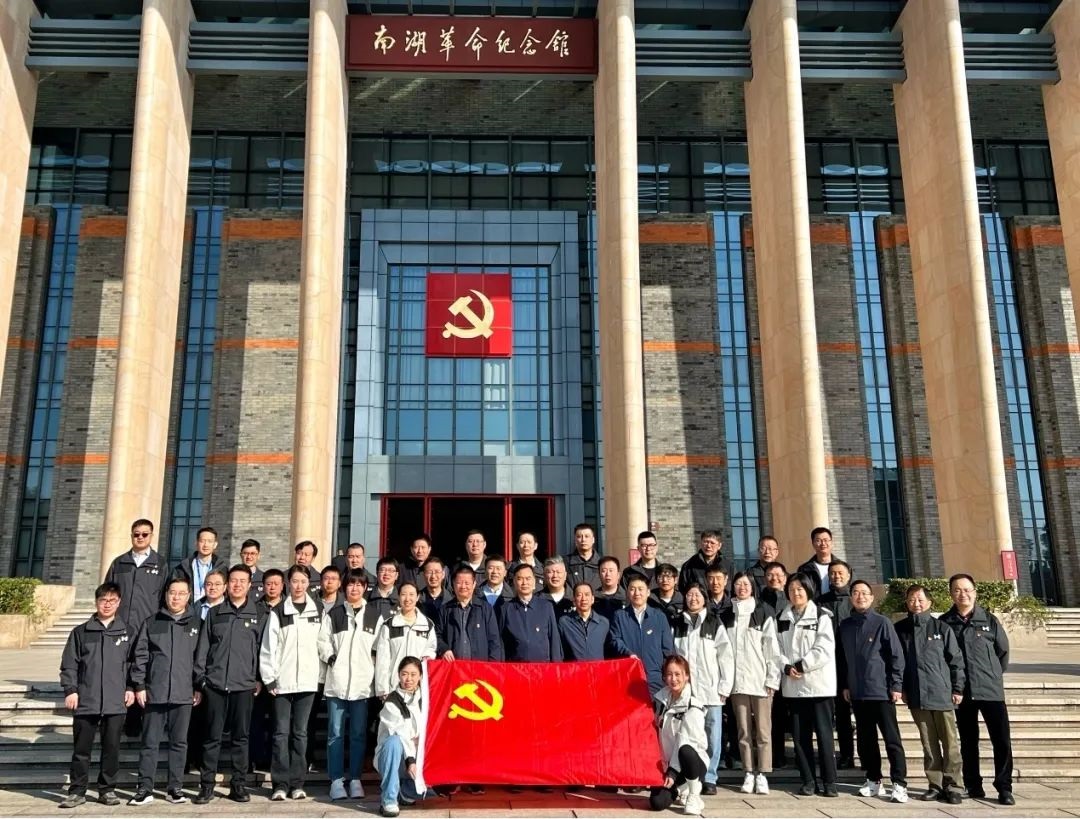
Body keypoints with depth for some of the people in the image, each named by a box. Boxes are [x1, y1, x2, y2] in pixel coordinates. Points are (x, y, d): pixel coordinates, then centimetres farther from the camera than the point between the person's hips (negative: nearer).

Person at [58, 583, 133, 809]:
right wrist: (70, 690, -4)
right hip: (85, 701, 0)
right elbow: (69, 664, 4)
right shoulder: (80, 632, 6)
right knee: (81, 748, 5)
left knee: (112, 747, 5)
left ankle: (107, 789, 16)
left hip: (116, 702, 0)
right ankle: (77, 791, 15)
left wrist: (131, 688, 1)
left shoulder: (126, 632, 7)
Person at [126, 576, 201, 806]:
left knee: (179, 742, 6)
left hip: (184, 694, 0)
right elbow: (140, 655, 4)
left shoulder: (196, 624, 6)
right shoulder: (152, 623, 5)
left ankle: (175, 787, 15)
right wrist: (139, 685, -1)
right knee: (150, 742, 4)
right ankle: (145, 788, 11)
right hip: (155, 692, 0)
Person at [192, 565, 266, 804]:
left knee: (240, 737, 5)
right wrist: (200, 679, 2)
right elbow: (203, 647, 7)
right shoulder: (214, 613, 7)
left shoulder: (258, 615, 5)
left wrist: (259, 679, 2)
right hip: (215, 684, 0)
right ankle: (206, 785, 11)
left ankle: (239, 785, 13)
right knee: (212, 737, 3)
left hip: (244, 685, 0)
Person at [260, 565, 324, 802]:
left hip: (307, 680, 2)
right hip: (283, 681, -1)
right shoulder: (278, 611, 0)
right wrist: (269, 677, -5)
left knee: (300, 732, 7)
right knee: (281, 733, 1)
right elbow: (269, 647, -1)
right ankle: (280, 784, 6)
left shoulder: (318, 610, 7)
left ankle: (297, 783, 13)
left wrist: (321, 674, 3)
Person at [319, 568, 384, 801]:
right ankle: (336, 780, 9)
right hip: (337, 680, 0)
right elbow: (322, 640, 5)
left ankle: (355, 779, 14)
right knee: (335, 733, 2)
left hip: (363, 681, 0)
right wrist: (330, 657, -8)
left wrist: (374, 663, -6)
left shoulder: (375, 615, 7)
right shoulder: (334, 614, 7)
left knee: (359, 733, 6)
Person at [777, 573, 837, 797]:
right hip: (793, 685, 4)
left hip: (819, 683, -4)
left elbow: (824, 650, -10)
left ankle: (829, 782, 7)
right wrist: (787, 667, -12)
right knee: (800, 735, 6)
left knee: (824, 734, -2)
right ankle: (808, 781, 14)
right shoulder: (782, 619, 11)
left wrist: (800, 665, -13)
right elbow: (777, 649, 6)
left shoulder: (821, 616, -1)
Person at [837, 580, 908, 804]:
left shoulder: (882, 622, -3)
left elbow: (896, 655, -5)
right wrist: (845, 685, 10)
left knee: (892, 739, -3)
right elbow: (842, 658, 14)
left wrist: (896, 685, -9)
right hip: (857, 693, 4)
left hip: (881, 691, -4)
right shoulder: (845, 626, 9)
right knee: (865, 739, 10)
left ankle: (899, 784, 1)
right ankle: (873, 781, 20)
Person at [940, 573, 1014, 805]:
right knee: (968, 741, 8)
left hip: (991, 690, 0)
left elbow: (1004, 652, 11)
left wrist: (994, 675, 11)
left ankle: (1004, 787, 7)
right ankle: (973, 786, 17)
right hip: (962, 692, 0)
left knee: (1002, 739, -4)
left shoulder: (990, 620, 2)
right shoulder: (944, 623, 1)